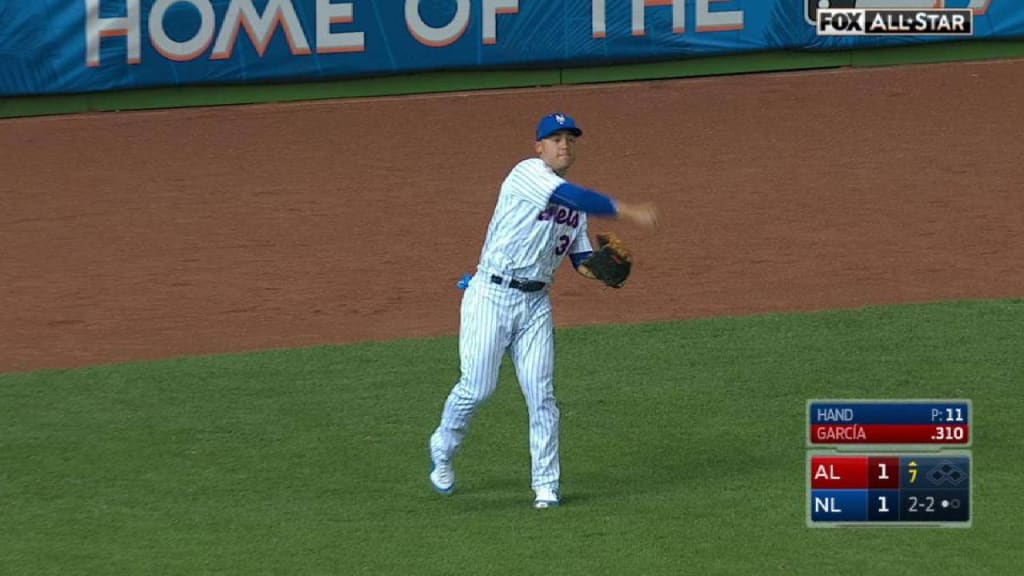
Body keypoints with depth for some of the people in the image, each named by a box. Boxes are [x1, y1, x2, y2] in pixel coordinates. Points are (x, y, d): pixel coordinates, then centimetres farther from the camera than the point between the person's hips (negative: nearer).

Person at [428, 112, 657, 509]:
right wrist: (627, 212, -28)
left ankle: (546, 485, 1)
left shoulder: (574, 203, 15)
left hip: (536, 304, 6)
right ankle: (443, 448, 22)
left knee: (541, 393, -3)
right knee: (478, 387, -6)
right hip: (492, 295, -6)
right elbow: (577, 198, -24)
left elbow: (582, 260, 16)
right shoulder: (527, 174, -9)